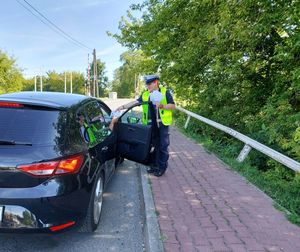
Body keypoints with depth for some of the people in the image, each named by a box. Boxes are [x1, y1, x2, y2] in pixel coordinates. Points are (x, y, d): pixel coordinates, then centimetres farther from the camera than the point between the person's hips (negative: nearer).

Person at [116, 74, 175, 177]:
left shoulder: (165, 92, -1)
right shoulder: (145, 94, 10)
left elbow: (173, 106, -4)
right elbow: (135, 102, 13)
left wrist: (162, 106, -19)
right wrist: (123, 107, 9)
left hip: (162, 123, -4)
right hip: (151, 124, 4)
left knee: (163, 146, 1)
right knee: (153, 145, 12)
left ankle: (162, 167, 12)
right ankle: (154, 165, 25)